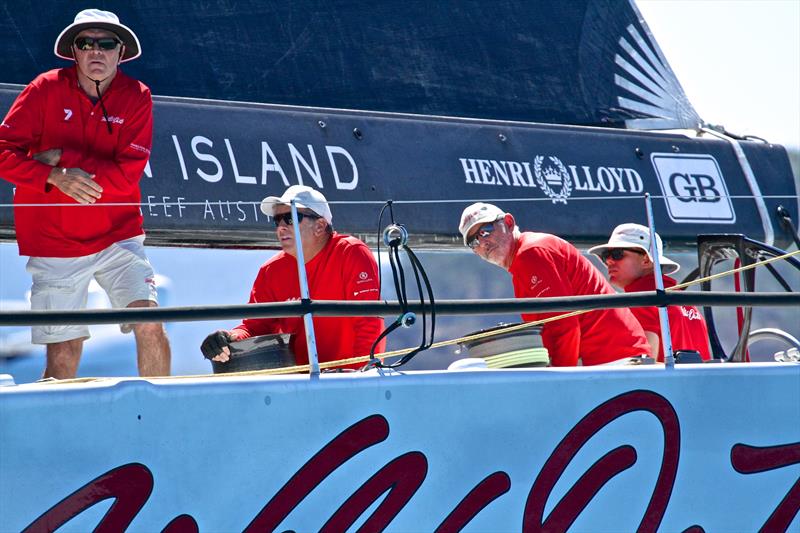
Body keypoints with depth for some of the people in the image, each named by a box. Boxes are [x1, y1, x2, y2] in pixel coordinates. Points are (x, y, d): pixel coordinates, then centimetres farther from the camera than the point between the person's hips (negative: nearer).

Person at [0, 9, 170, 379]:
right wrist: (56, 178, -22)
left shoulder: (136, 97, -3)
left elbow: (127, 175, -11)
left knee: (149, 324, -15)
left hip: (117, 236, 1)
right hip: (54, 244, -1)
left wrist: (62, 158, -16)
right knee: (64, 352, -1)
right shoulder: (47, 89, -4)